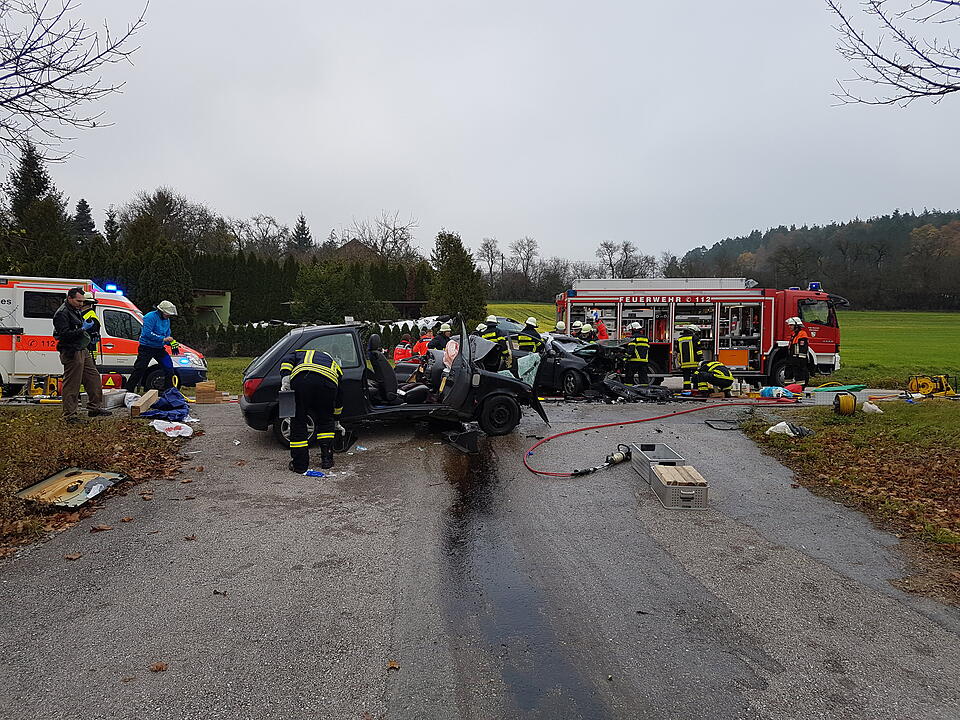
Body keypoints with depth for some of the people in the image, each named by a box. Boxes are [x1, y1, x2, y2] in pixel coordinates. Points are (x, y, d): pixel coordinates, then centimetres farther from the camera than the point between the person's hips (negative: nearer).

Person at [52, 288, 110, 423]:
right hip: (71, 354, -10)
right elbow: (64, 335, -22)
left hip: (83, 351, 10)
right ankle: (70, 415, 2)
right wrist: (83, 329, -21)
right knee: (71, 385, -5)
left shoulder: (75, 311, 17)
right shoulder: (62, 313, -14)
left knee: (94, 377, 14)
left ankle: (95, 407, 23)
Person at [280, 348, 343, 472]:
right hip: (328, 381, 1)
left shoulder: (299, 353, 39)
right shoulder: (334, 364, 41)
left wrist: (285, 379, -1)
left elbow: (287, 361, 13)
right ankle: (327, 459, 24)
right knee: (326, 421, 23)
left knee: (298, 421, 13)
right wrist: (336, 422, 55)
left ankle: (299, 464, 17)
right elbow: (339, 397, 46)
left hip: (301, 379, -1)